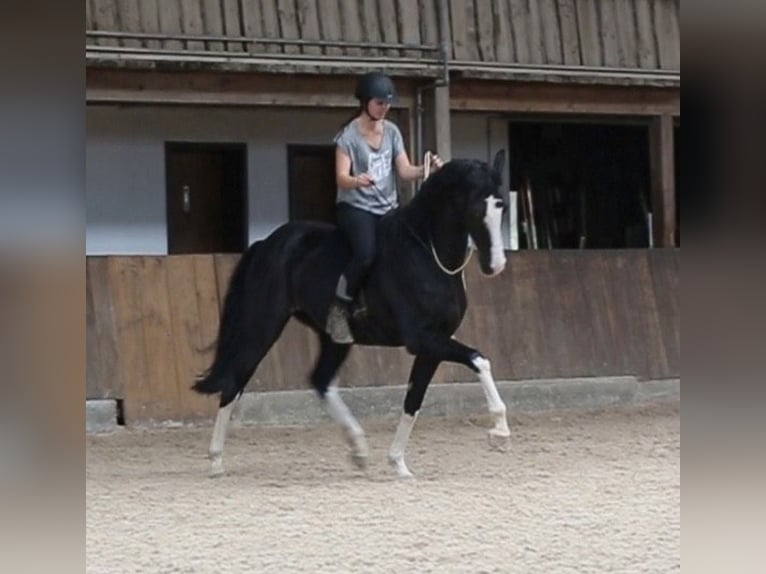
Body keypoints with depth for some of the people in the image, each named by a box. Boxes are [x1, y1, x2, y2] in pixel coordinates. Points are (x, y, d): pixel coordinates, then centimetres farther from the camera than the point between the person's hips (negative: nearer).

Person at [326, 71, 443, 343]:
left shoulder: (392, 132, 8)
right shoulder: (349, 135, -7)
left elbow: (405, 171, 4)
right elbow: (341, 178, -14)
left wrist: (427, 169, -17)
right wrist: (357, 181, -37)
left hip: (388, 208, 6)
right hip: (355, 207, -5)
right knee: (366, 254, -32)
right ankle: (339, 310, -15)